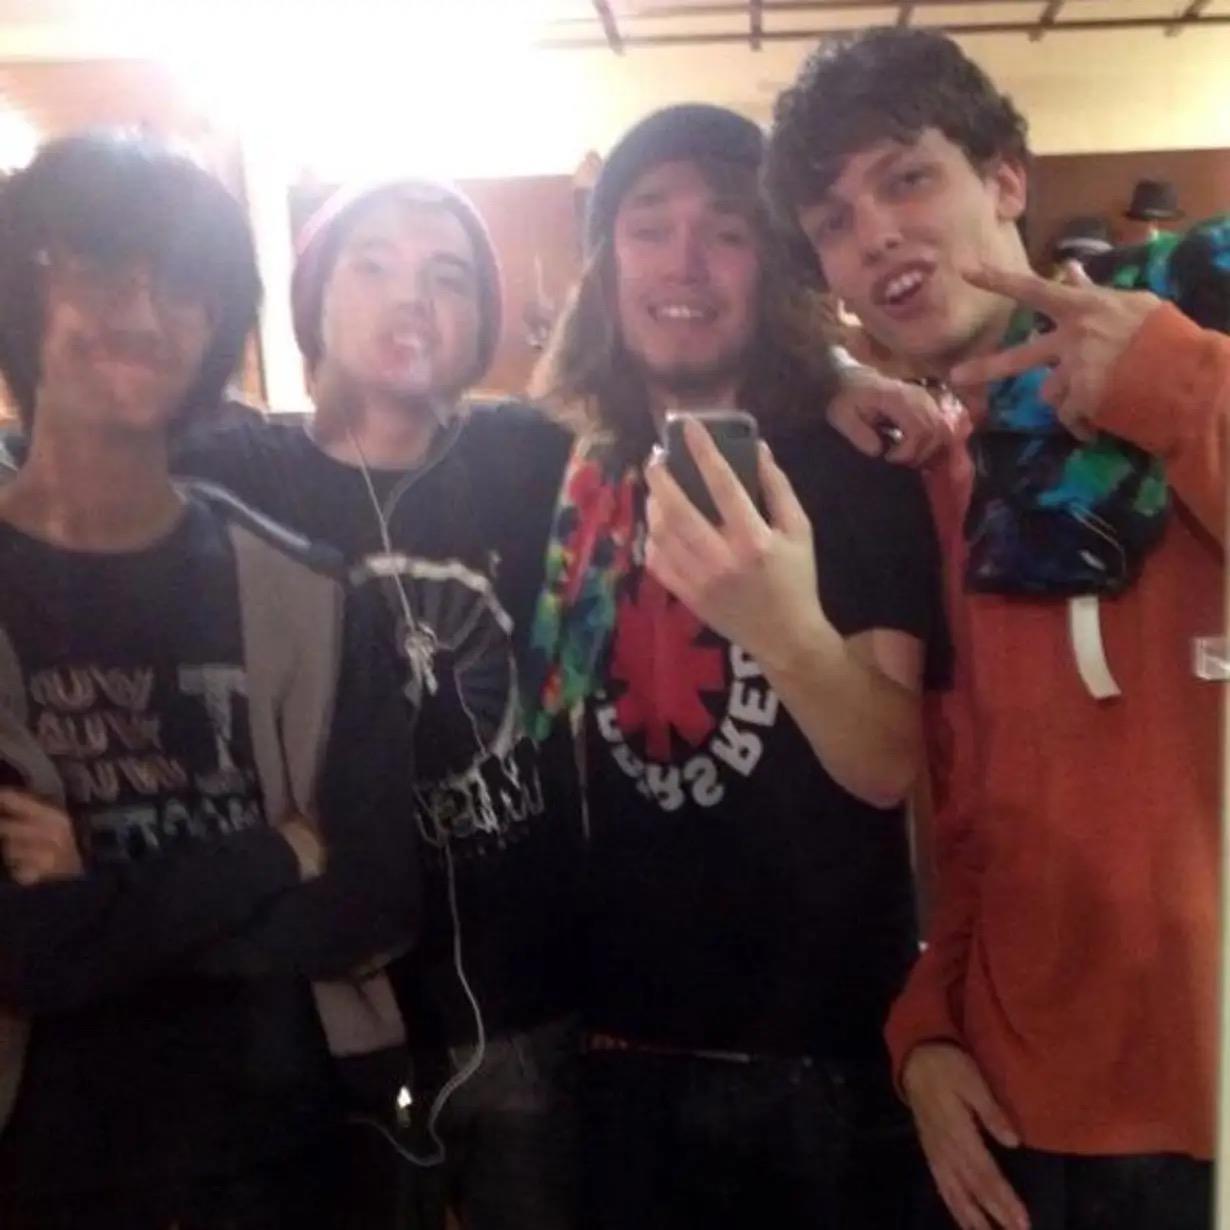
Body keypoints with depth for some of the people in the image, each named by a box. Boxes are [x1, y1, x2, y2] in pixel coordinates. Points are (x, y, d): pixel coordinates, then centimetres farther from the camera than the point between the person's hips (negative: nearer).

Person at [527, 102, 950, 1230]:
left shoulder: (858, 482, -8)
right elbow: (526, 735, 9)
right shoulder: (570, 483, 1)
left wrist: (791, 630, -38)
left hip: (820, 1050, -2)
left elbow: (888, 768, -18)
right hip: (610, 1039, 3)